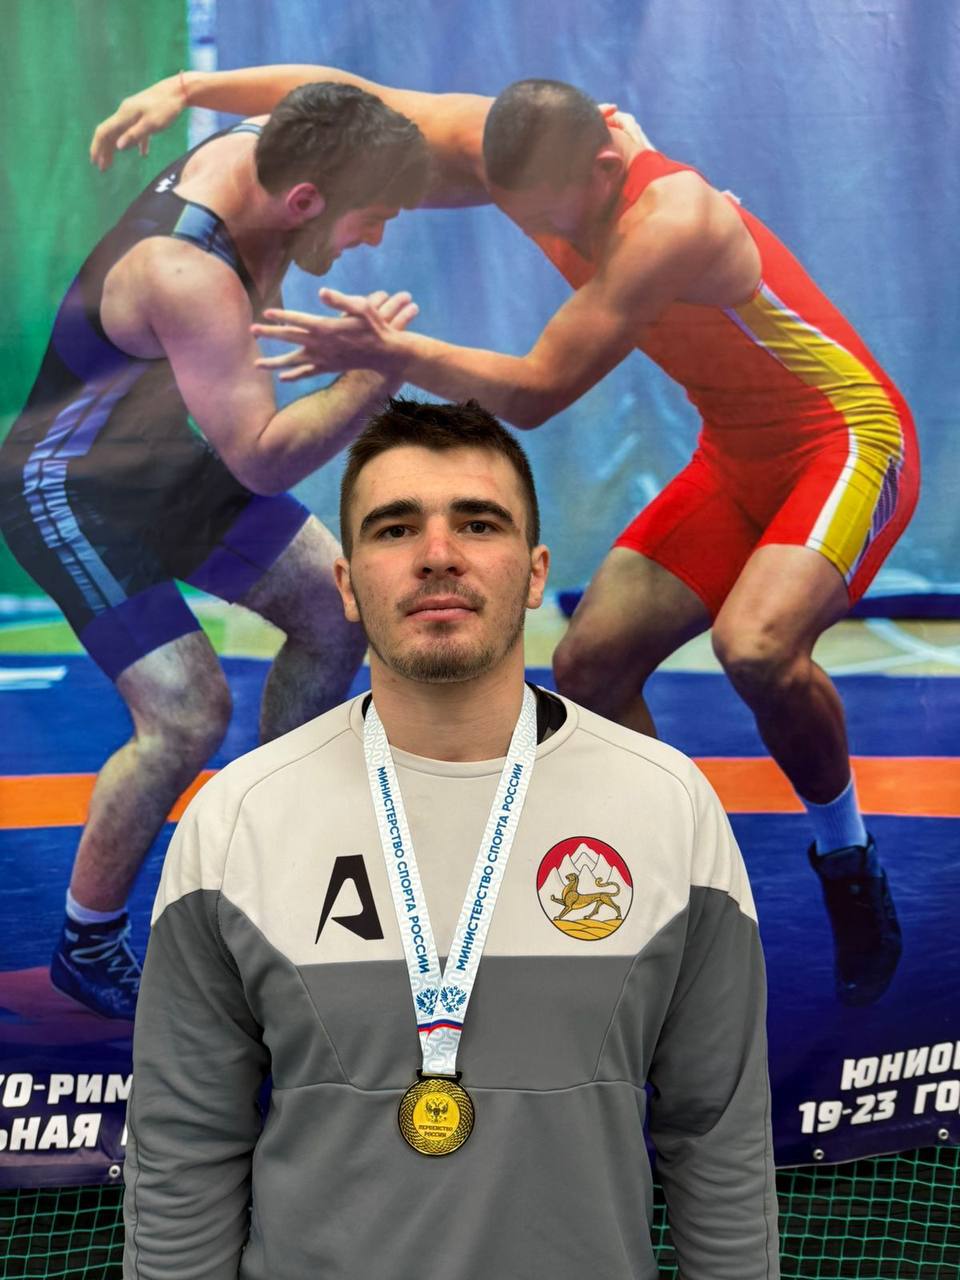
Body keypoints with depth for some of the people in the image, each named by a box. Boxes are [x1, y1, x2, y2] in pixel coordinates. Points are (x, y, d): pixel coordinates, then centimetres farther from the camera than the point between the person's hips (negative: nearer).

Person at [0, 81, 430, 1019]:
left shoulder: (256, 146, -13)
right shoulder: (188, 277, -38)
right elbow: (263, 461, -38)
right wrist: (371, 378, -43)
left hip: (166, 454, 9)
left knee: (334, 613, 10)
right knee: (188, 712, -18)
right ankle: (86, 947, 6)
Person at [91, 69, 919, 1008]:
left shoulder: (672, 224, -31)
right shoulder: (518, 146, -9)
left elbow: (535, 394, -30)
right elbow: (346, 96, -3)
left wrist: (390, 354, -32)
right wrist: (185, 90, -10)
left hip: (846, 443, -8)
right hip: (736, 462, 8)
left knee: (755, 647, -33)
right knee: (590, 661, -2)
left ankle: (849, 868, -5)